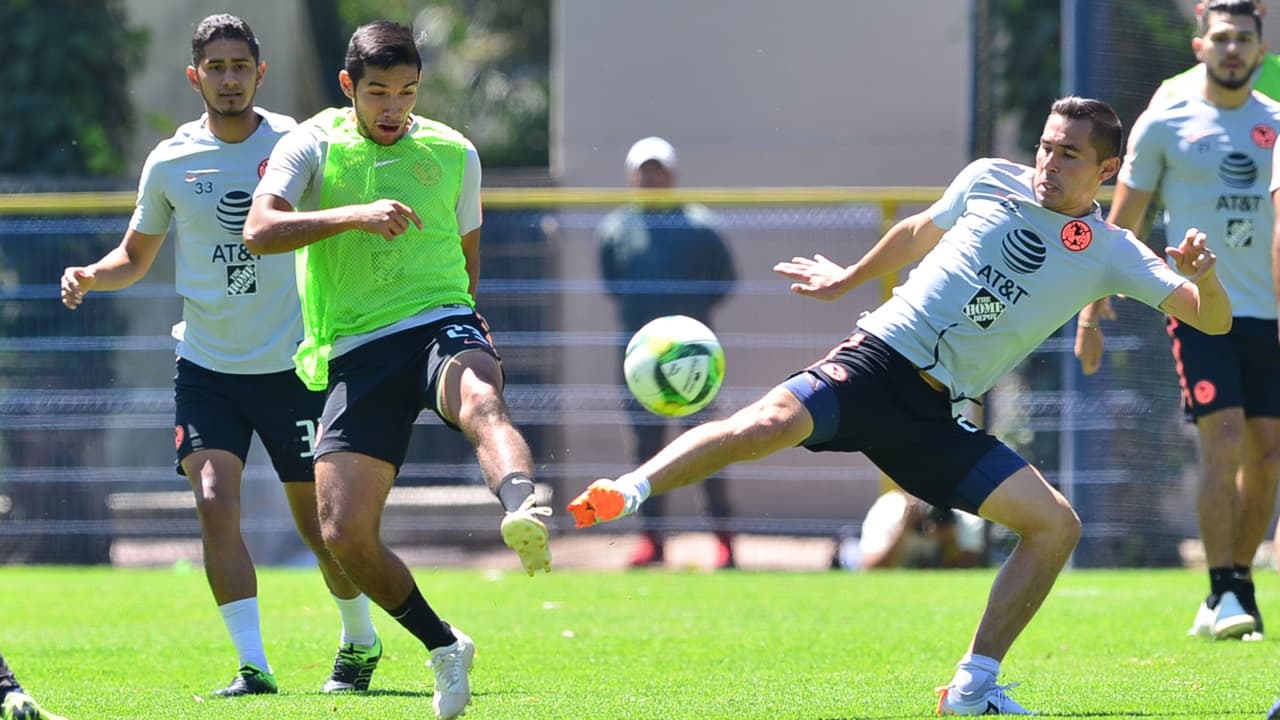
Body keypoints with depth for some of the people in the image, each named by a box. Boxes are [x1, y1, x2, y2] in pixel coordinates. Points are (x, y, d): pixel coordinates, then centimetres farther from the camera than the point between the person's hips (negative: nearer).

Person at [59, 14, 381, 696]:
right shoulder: (171, 162, 0)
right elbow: (136, 256, 13)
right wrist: (90, 277, -7)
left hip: (291, 365, -1)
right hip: (206, 365, 1)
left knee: (319, 520, 5)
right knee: (215, 502, -16)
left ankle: (359, 640, 30)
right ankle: (253, 664, -11)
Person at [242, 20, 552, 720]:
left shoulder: (453, 154, 12)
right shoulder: (311, 146, 4)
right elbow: (259, 231, -12)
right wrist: (354, 215, -21)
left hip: (440, 324, 0)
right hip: (354, 356, 1)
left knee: (481, 399, -39)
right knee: (344, 531, -11)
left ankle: (524, 515, -68)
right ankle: (442, 645, 12)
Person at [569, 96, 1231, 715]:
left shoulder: (1111, 254, 7)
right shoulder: (989, 181, 7)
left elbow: (1212, 320, 2)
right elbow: (915, 235, 26)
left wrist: (1204, 279, -20)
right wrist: (849, 278, 35)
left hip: (934, 418, 3)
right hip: (874, 360, -3)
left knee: (1056, 525, -8)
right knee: (766, 426, -31)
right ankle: (620, 495, -28)